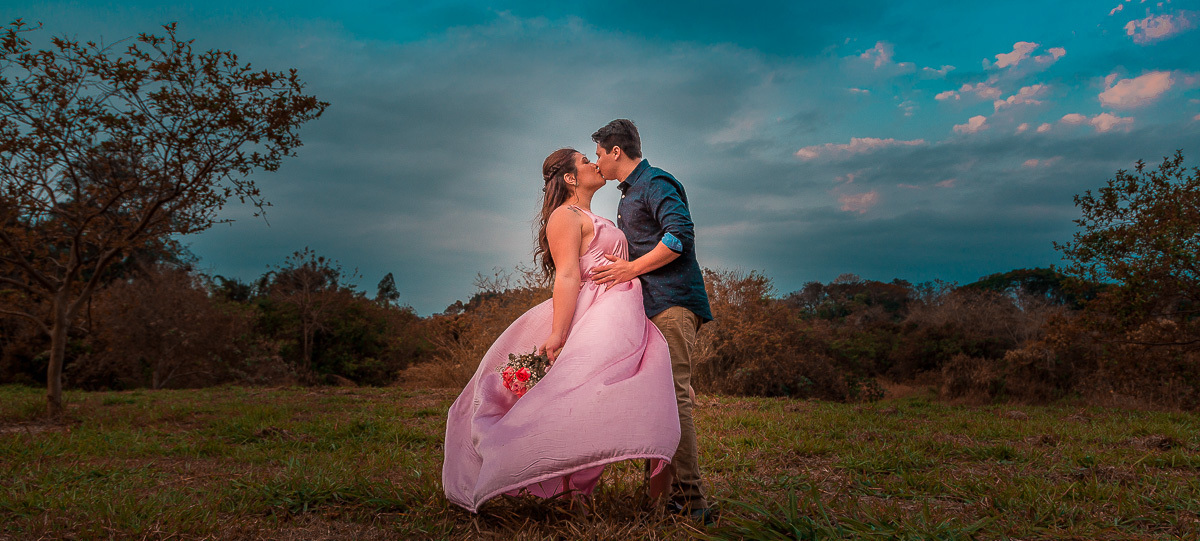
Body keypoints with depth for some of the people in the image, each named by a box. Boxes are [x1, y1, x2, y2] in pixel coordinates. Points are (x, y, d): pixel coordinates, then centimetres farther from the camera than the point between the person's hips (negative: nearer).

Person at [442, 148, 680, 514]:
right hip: (598, 318, -9)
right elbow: (567, 276, -14)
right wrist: (558, 333, -21)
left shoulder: (591, 220, 29)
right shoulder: (565, 215, -1)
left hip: (623, 317, 9)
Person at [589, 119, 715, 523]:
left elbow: (681, 235, -19)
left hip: (672, 303, -10)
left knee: (674, 395, -14)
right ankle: (673, 491, 12)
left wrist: (631, 269, -16)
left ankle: (691, 502, -12)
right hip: (651, 306, 10)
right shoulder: (628, 195, 26)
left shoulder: (655, 183, -5)